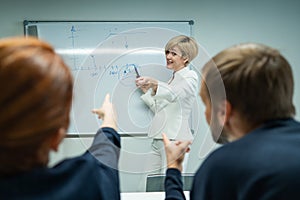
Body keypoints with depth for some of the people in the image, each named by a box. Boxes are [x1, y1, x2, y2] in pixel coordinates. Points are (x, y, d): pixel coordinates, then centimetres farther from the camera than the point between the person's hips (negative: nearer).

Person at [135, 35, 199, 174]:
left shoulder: (190, 77, -3)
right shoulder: (173, 78, 23)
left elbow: (174, 94, -26)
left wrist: (155, 83, -41)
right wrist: (147, 91, 14)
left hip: (174, 139, -8)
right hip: (158, 139, 8)